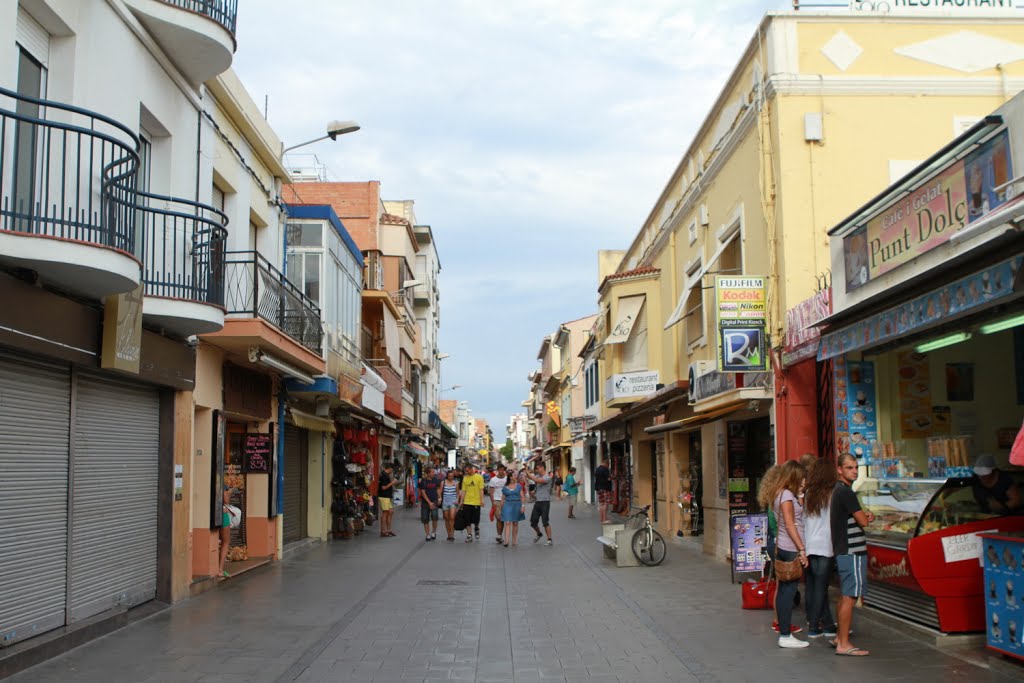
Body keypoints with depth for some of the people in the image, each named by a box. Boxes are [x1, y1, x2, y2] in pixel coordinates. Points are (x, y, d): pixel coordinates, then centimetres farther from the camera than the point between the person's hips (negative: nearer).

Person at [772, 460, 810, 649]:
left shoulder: (781, 494, 16)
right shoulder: (787, 495, -12)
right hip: (791, 550, -10)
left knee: (783, 590, 10)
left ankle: (783, 632, 15)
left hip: (782, 548, 10)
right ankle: (786, 636, -5)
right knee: (789, 590, -7)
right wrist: (801, 550, -16)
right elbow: (790, 525, -17)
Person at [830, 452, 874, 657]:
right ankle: (844, 644, -6)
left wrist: (865, 516, 1)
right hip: (852, 552, -10)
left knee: (844, 596, 16)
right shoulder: (846, 492, -16)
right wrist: (868, 517, 6)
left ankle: (839, 637, 24)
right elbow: (863, 521, -16)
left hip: (842, 550, 10)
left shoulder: (838, 490, 16)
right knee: (849, 597, -8)